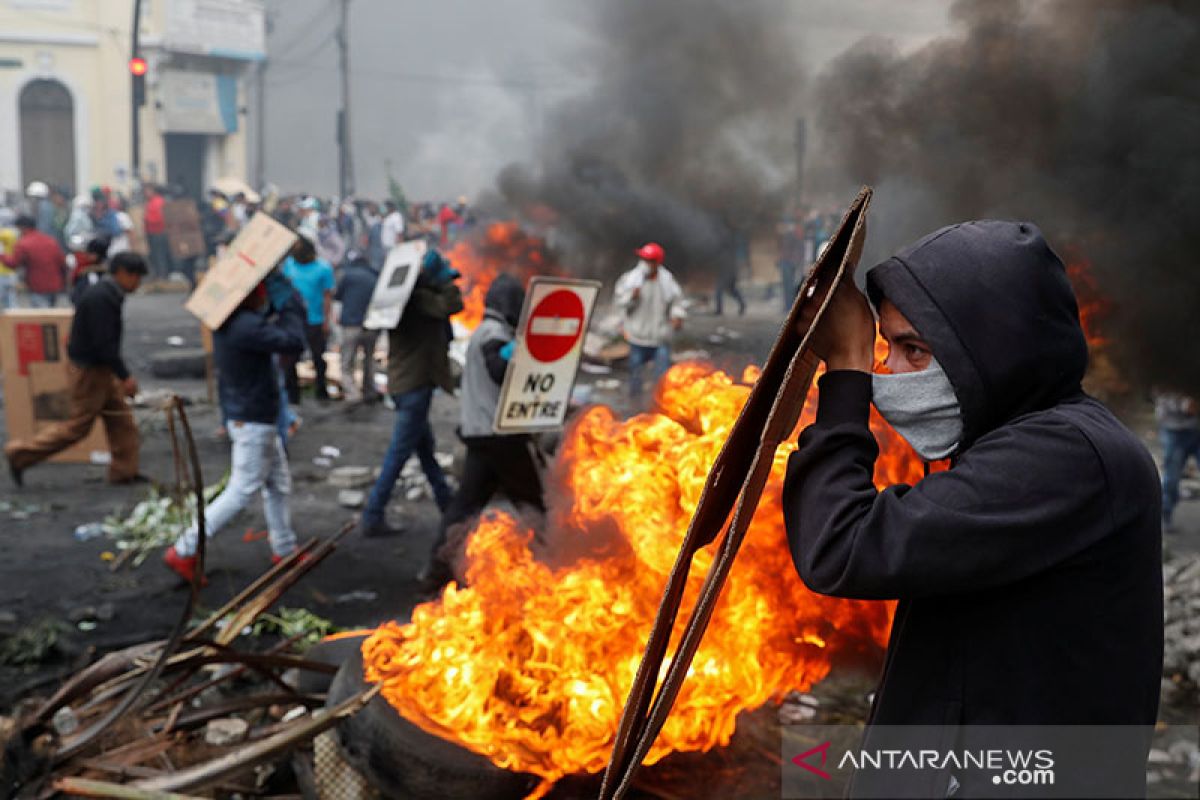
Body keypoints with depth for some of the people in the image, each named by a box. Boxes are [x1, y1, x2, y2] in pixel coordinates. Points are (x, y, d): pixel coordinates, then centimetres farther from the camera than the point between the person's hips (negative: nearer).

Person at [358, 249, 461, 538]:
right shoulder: (418, 297, -17)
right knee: (399, 452, -4)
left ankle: (448, 506, 35)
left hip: (402, 381, 10)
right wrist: (444, 280, -10)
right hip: (415, 383, -10)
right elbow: (452, 304, -26)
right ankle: (372, 518, -1)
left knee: (425, 446, 20)